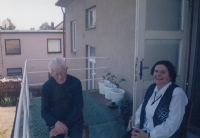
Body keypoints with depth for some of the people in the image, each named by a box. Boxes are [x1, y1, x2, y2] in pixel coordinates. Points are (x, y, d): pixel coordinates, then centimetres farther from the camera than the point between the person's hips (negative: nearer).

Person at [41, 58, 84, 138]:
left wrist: (65, 125, -20)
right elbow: (44, 111, -5)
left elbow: (79, 107, -11)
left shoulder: (75, 82, -12)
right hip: (55, 120, 1)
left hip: (74, 120, 0)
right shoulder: (46, 86, -9)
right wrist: (56, 123, -24)